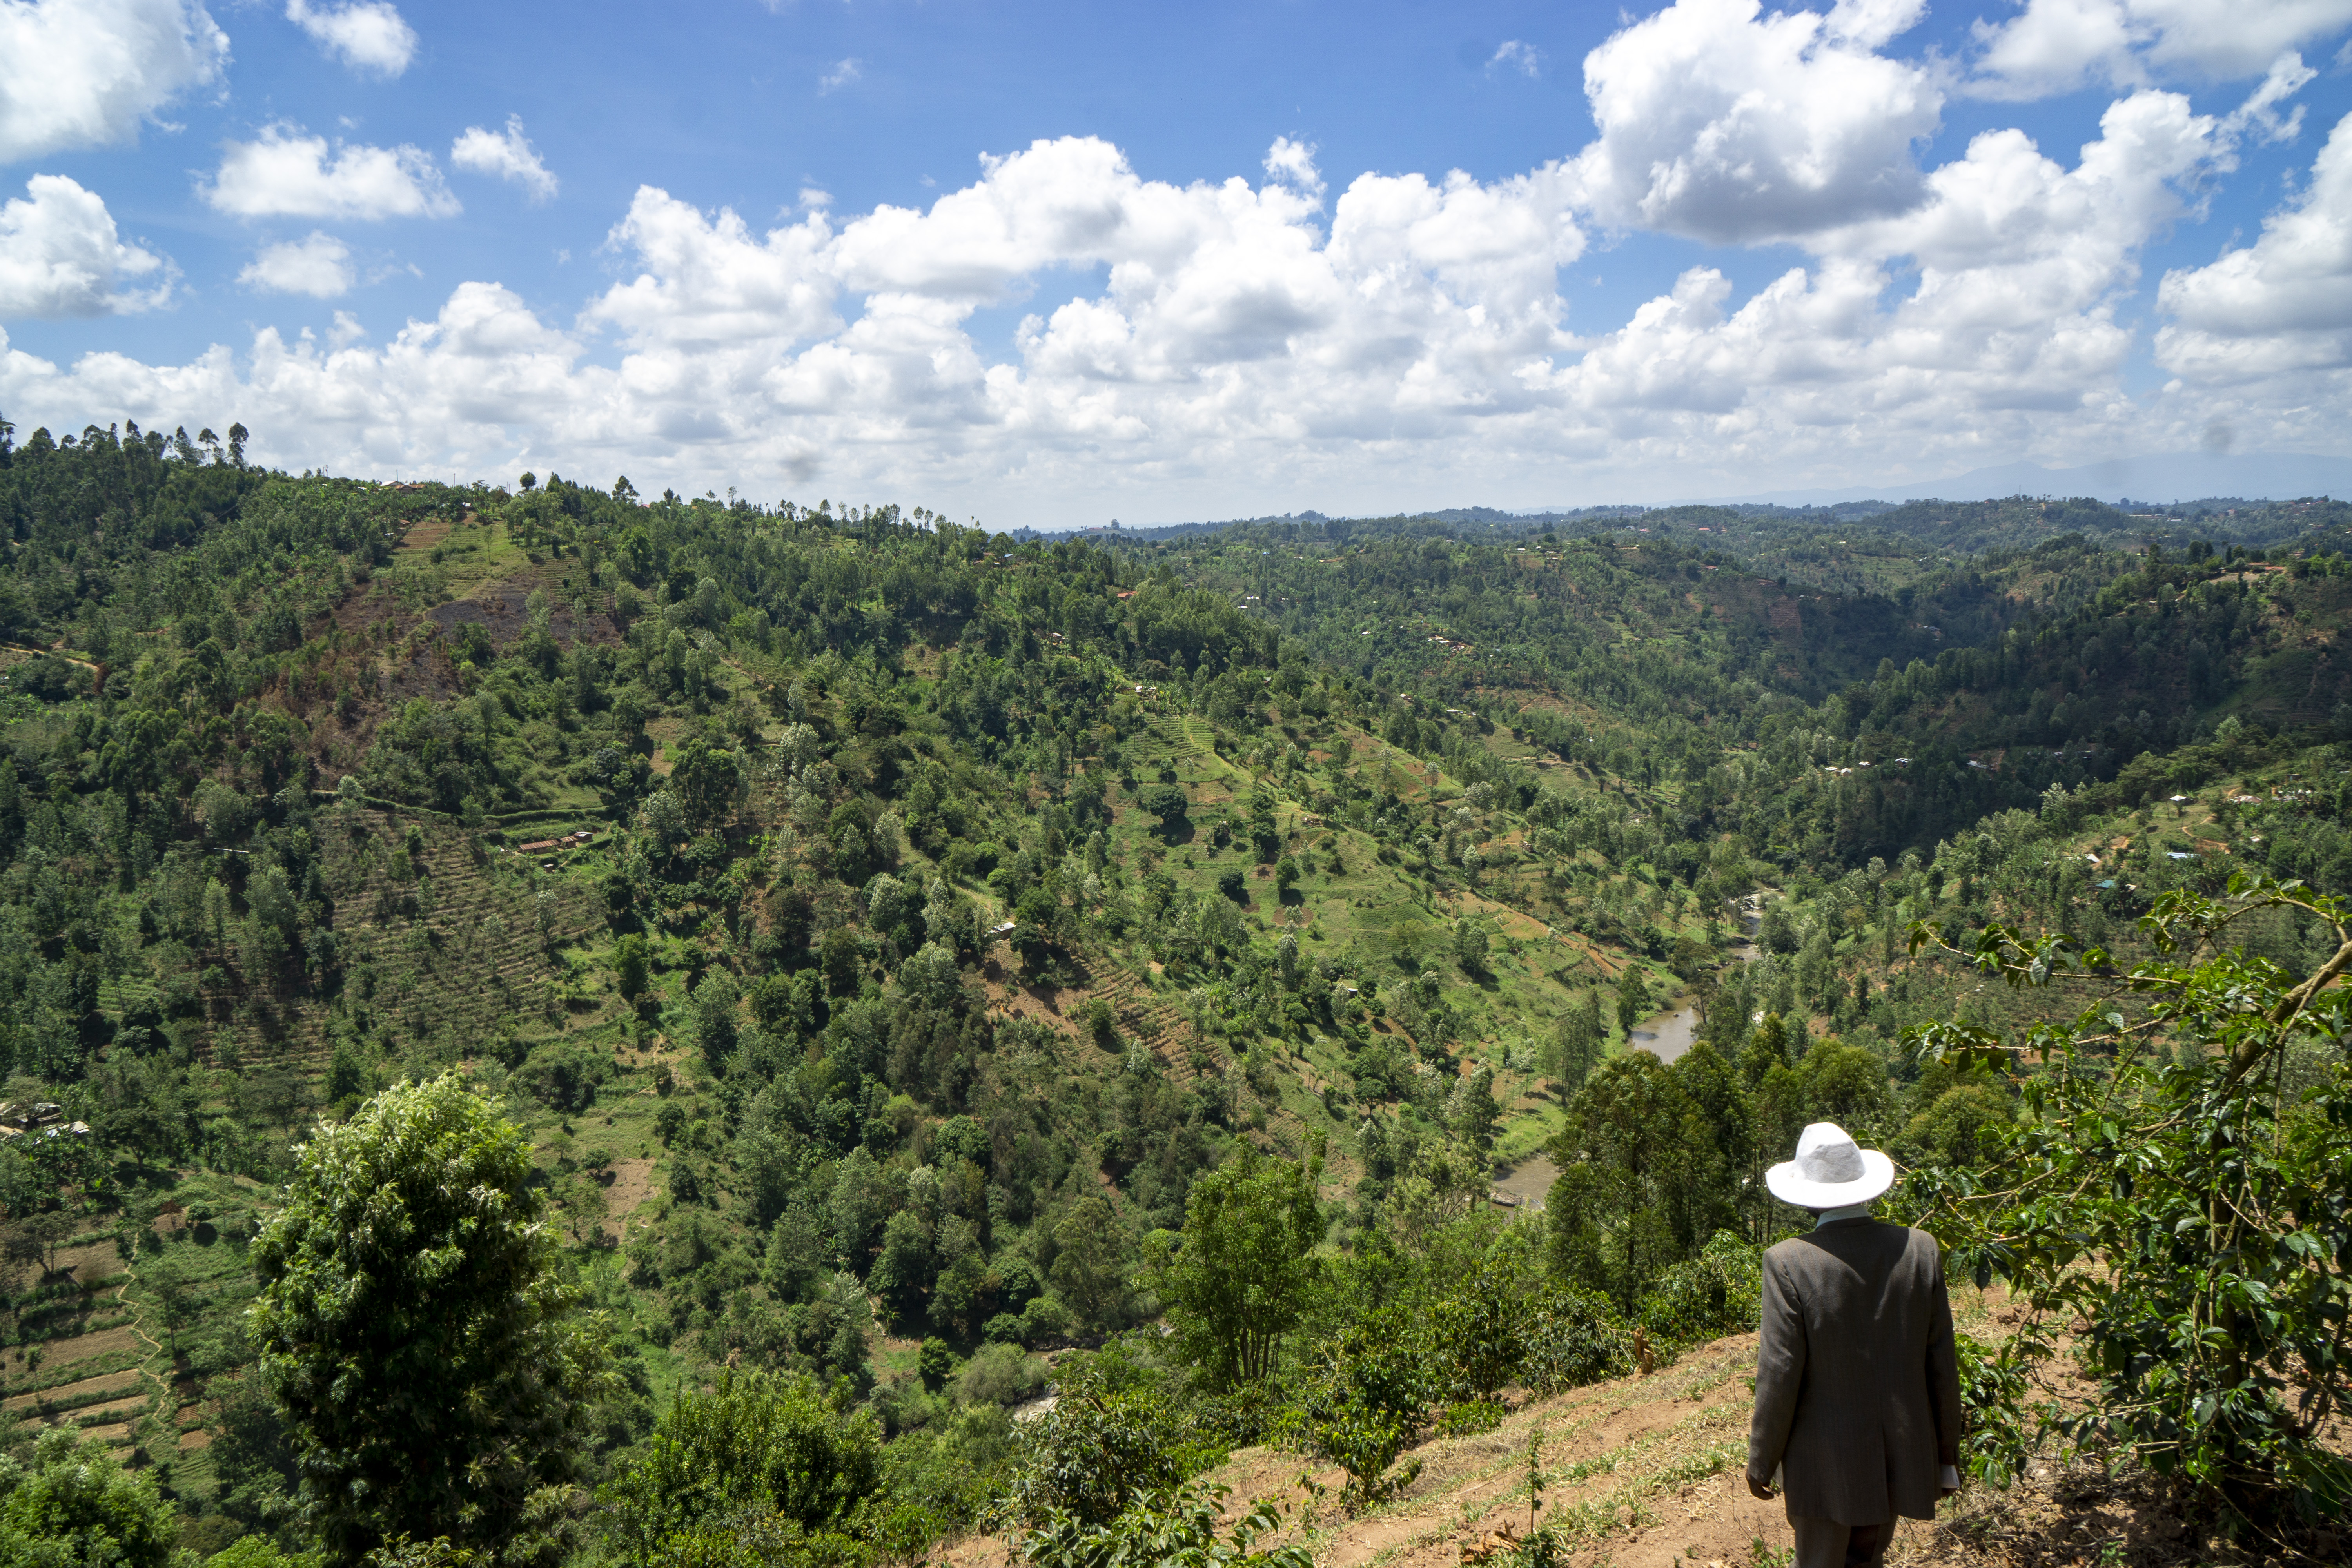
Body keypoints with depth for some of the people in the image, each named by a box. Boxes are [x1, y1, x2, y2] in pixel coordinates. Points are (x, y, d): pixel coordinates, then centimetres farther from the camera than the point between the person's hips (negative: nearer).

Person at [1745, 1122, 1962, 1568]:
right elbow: (1942, 1365, 0)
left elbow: (1778, 1376, -14)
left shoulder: (1789, 1263, -18)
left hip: (1825, 1465, -4)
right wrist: (1947, 1457, 12)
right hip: (1900, 1461, 4)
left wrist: (1761, 1461, 0)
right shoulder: (1921, 1250, -6)